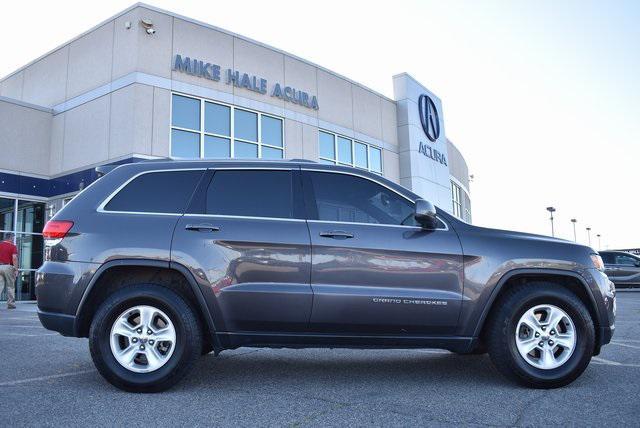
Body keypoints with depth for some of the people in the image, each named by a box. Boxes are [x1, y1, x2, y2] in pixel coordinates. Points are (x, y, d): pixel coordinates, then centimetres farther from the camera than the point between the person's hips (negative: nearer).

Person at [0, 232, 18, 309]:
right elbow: (14, 258, -15)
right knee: (10, 286, 6)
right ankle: (10, 303, 10)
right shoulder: (12, 246, -5)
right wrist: (16, 269, -11)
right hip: (8, 267, -4)